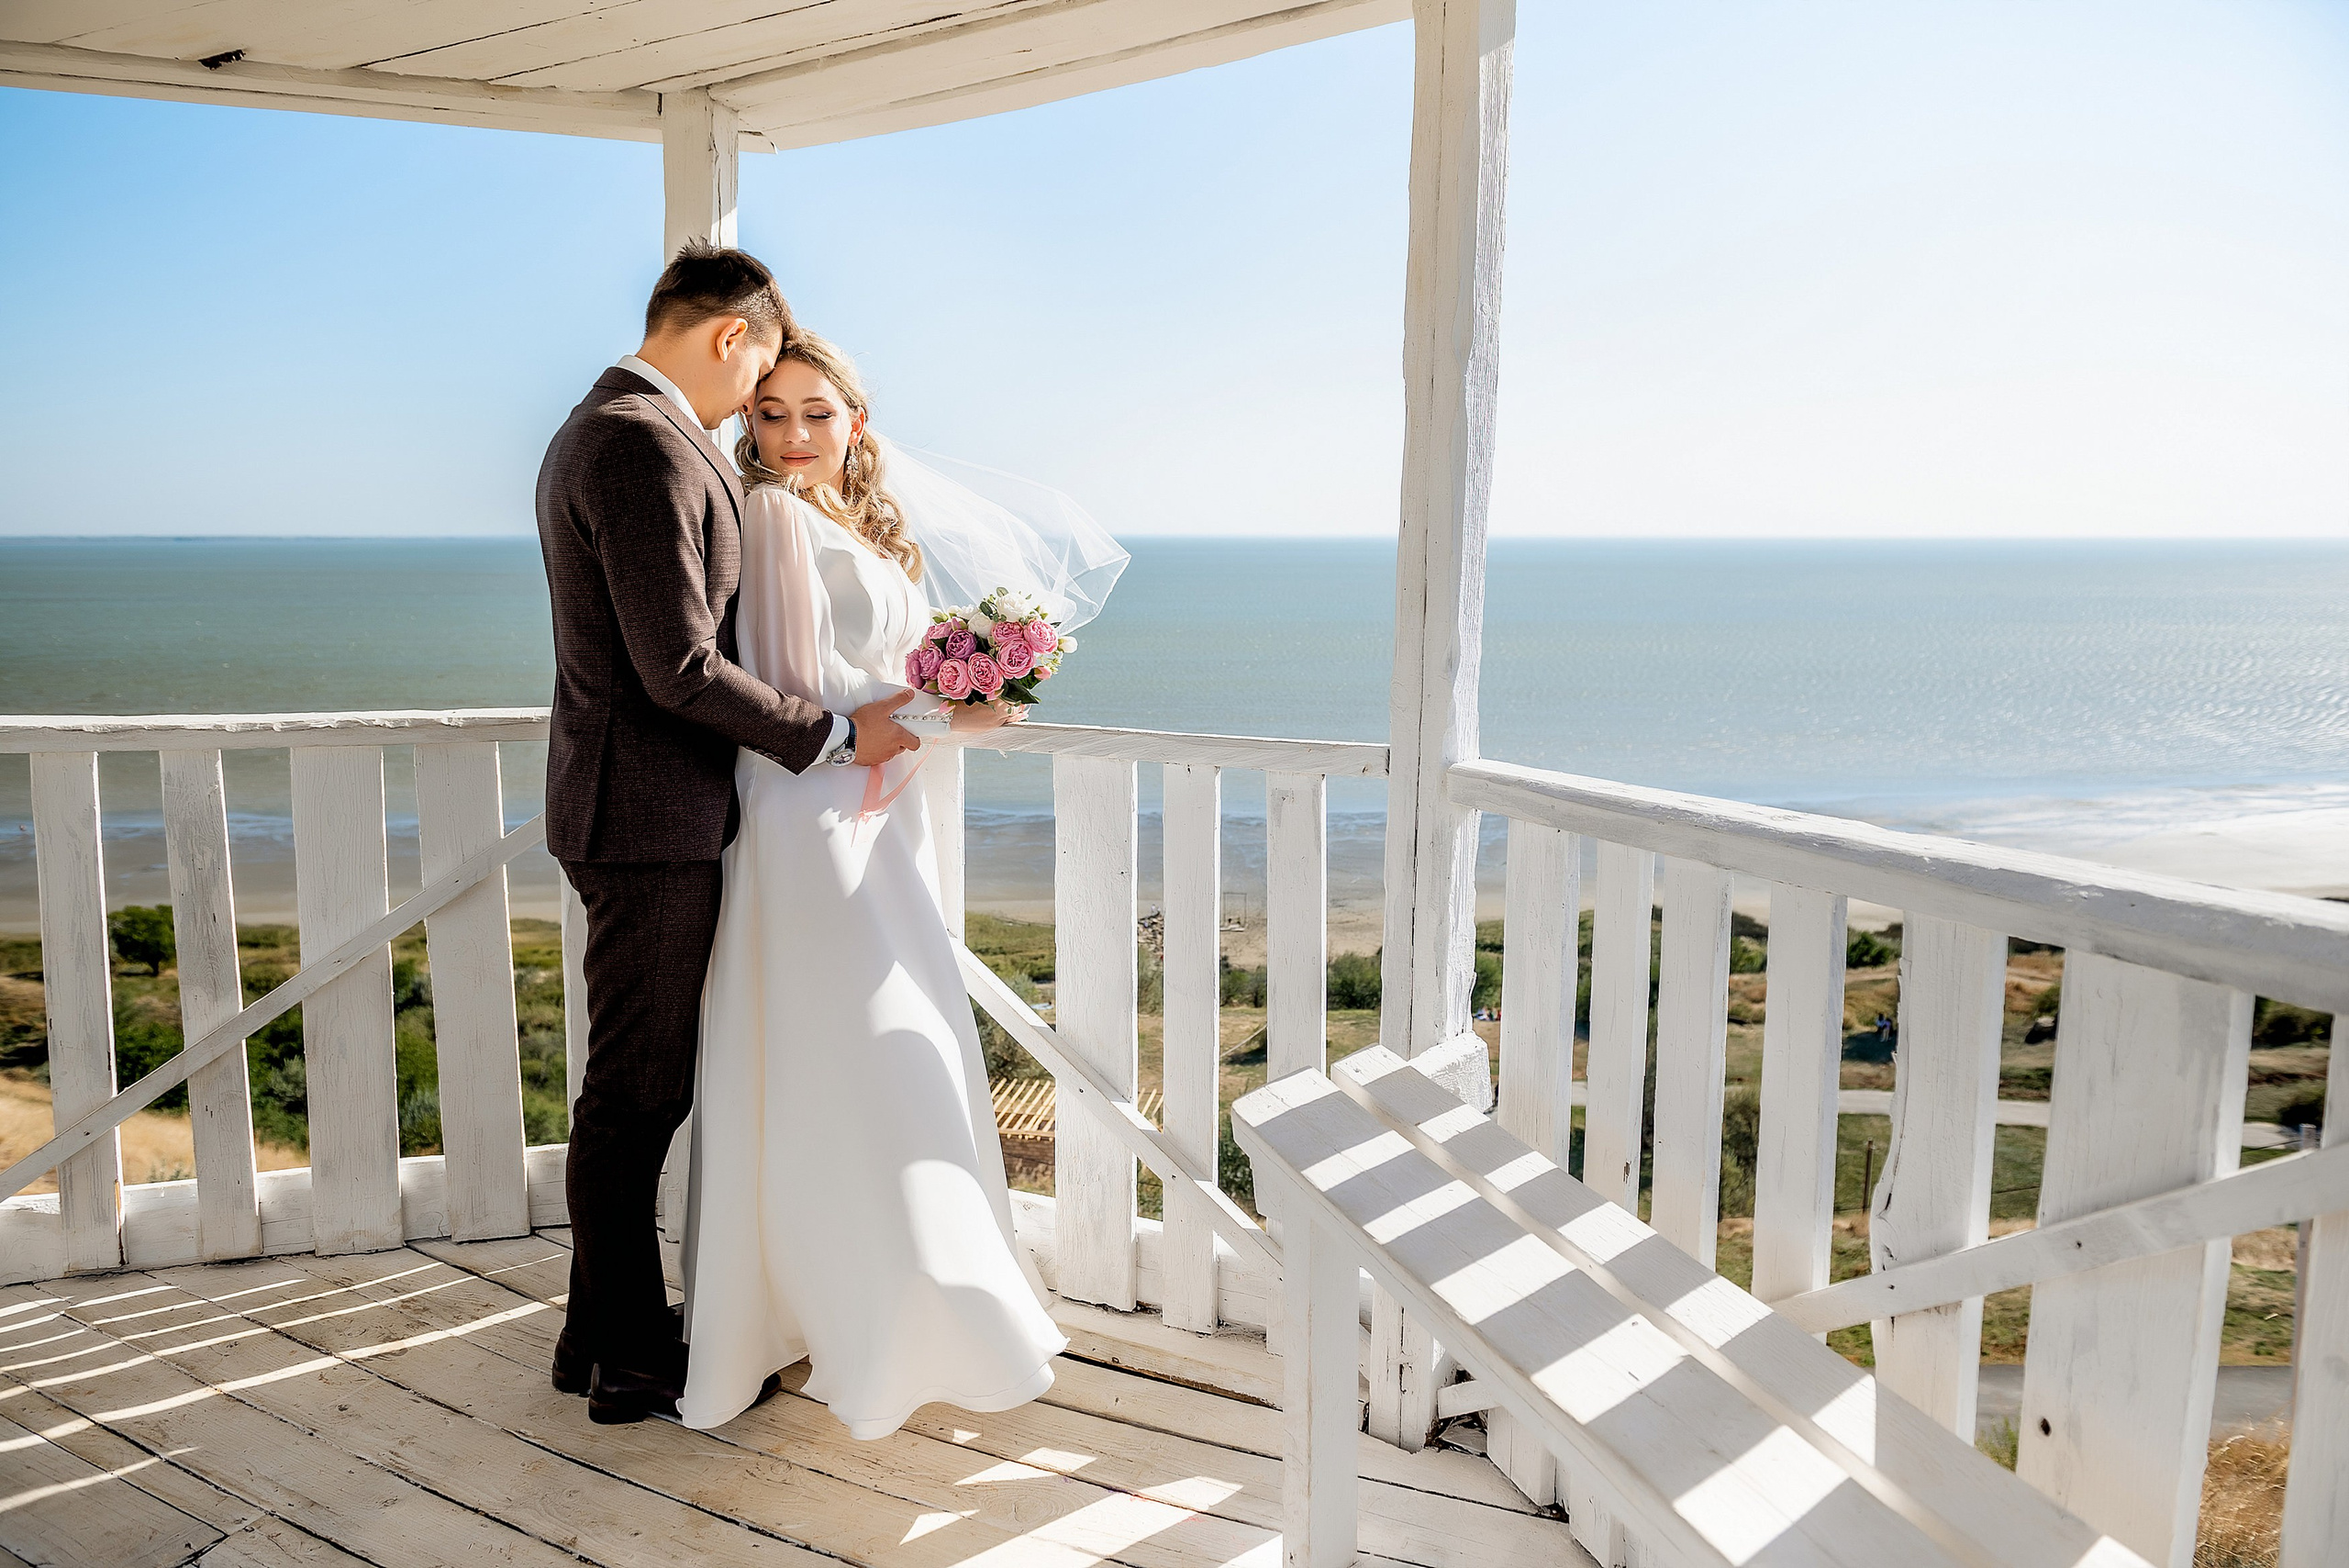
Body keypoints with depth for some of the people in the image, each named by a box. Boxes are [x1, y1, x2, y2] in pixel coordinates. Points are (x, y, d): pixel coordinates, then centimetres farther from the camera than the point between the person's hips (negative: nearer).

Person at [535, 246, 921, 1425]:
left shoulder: (598, 429, 16)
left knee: (638, 1084, 18)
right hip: (649, 815, -11)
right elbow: (682, 669, -23)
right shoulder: (645, 448, -18)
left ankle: (605, 1327, 31)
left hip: (635, 806, 11)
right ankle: (628, 1360, 15)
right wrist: (837, 734, -15)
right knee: (636, 1092, 1)